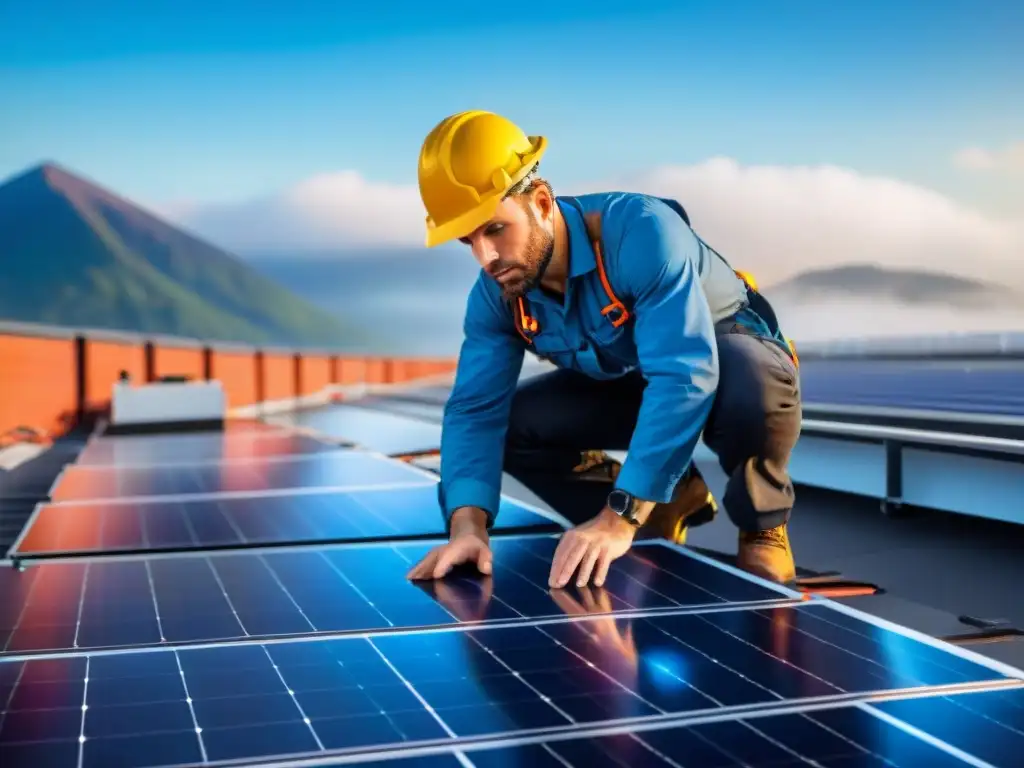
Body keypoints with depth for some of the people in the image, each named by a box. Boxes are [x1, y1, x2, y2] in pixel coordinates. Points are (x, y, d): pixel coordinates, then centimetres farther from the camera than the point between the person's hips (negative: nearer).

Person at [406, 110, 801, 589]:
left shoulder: (640, 231, -38)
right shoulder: (494, 295, -17)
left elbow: (685, 375, -47)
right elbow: (475, 409, -18)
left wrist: (618, 520, -53)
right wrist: (468, 523, -37)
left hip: (727, 357, -6)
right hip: (625, 385, 6)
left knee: (751, 379, -42)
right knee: (511, 423, -12)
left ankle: (761, 529, -10)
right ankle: (670, 500, 6)